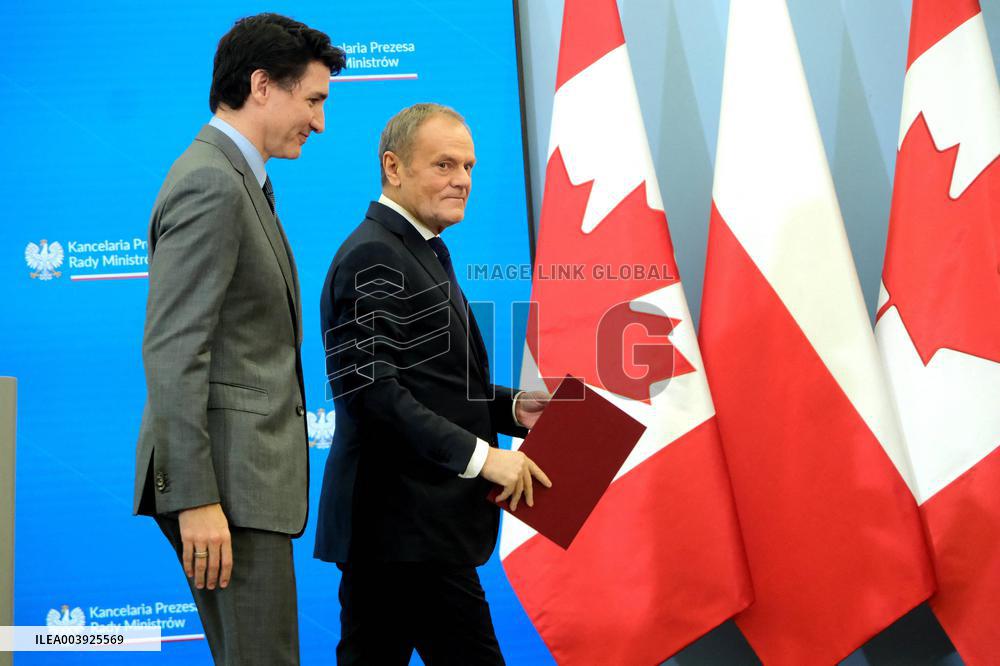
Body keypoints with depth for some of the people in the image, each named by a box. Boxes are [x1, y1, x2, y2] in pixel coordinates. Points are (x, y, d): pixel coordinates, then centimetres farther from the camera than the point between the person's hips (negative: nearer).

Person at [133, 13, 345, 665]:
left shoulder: (238, 180, 19)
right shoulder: (211, 183, -13)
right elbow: (171, 350, -20)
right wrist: (196, 500, -24)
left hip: (247, 471, 10)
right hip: (226, 475, -10)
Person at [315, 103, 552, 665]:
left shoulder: (421, 252, 19)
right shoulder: (372, 258, -14)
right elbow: (373, 387, -23)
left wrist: (512, 408, 6)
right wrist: (479, 456, -23)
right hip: (408, 527, -10)